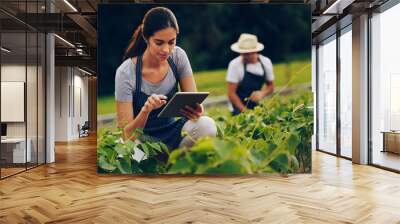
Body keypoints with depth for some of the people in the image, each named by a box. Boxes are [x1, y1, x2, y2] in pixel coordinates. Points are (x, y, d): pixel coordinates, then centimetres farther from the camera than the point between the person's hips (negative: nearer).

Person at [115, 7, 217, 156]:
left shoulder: (178, 56, -7)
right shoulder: (126, 73, -18)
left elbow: (194, 102, -5)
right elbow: (127, 135, -16)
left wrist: (197, 110, -30)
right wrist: (145, 110, -36)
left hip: (172, 131, 3)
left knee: (207, 125, -27)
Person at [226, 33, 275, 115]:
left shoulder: (266, 62, -3)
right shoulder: (235, 64, -16)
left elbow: (270, 86, 8)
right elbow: (231, 93, -15)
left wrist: (262, 93, -13)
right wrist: (244, 111, -19)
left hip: (255, 106, 4)